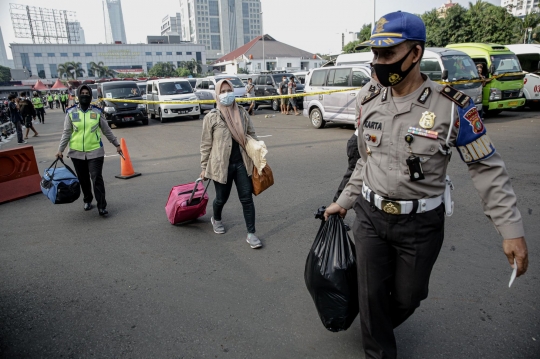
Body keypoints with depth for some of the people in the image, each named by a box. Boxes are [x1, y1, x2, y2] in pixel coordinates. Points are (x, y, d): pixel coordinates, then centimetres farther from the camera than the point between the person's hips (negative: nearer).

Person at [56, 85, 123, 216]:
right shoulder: (71, 112, 2)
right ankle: (87, 201, 33)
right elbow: (66, 133, 4)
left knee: (97, 179, -6)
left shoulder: (97, 112, 2)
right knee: (83, 180, 13)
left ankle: (102, 206, 0)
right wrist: (60, 149, -1)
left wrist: (116, 144, 11)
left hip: (95, 151, -2)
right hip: (77, 153, 2)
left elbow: (107, 130, 10)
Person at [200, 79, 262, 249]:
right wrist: (204, 167, 0)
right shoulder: (211, 117, -6)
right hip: (221, 165, -2)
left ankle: (251, 233, 11)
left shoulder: (242, 113, 4)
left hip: (242, 163, 3)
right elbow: (206, 144, -2)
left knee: (247, 198, 2)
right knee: (222, 198, 13)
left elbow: (252, 135, 11)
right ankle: (216, 219, 46)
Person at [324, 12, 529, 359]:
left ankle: (379, 326, 50)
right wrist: (344, 201, 13)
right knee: (371, 295, 11)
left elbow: (488, 168, -8)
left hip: (421, 225, -2)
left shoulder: (452, 106, -14)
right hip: (370, 217, 3)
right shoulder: (370, 104, -1)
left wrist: (512, 229, -10)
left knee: (407, 297, 17)